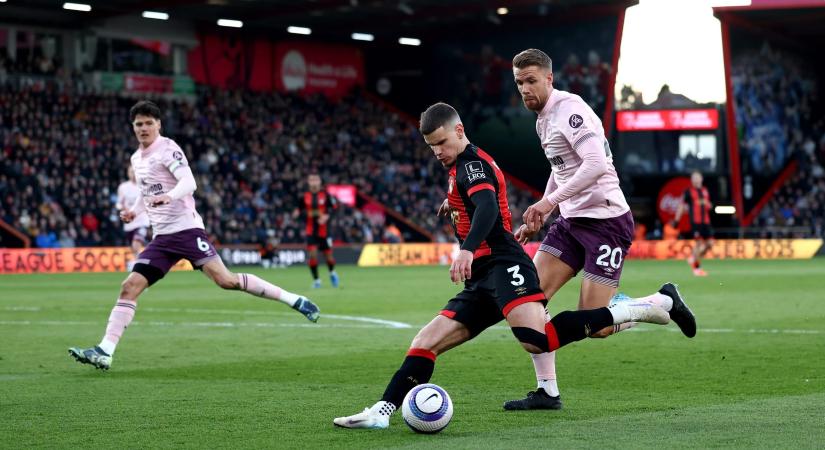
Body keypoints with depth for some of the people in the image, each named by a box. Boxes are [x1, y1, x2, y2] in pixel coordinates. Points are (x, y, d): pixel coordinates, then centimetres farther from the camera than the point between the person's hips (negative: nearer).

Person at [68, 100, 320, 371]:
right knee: (129, 287, -6)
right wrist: (134, 211, 13)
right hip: (162, 237, 7)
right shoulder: (137, 158, 18)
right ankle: (104, 352, -9)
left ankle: (293, 300, -10)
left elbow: (189, 182, -20)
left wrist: (169, 197, -40)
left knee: (225, 280, -19)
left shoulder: (167, 148, -5)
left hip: (186, 228, -7)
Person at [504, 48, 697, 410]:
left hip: (606, 220, -9)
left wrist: (549, 202, -27)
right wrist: (537, 219, 21)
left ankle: (663, 302, 14)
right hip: (572, 221, 9)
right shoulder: (544, 118, 15)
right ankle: (547, 391, 1)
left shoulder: (569, 109, -15)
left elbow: (596, 164, -27)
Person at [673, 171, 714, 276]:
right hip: (695, 221, -6)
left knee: (710, 243, 2)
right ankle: (696, 268, 2)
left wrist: (707, 204, 1)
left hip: (706, 221, 6)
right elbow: (681, 206, 0)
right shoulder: (688, 191, -1)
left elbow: (709, 206, 25)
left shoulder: (705, 191, 15)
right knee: (699, 242, -9)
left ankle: (694, 258, 24)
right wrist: (676, 220, -3)